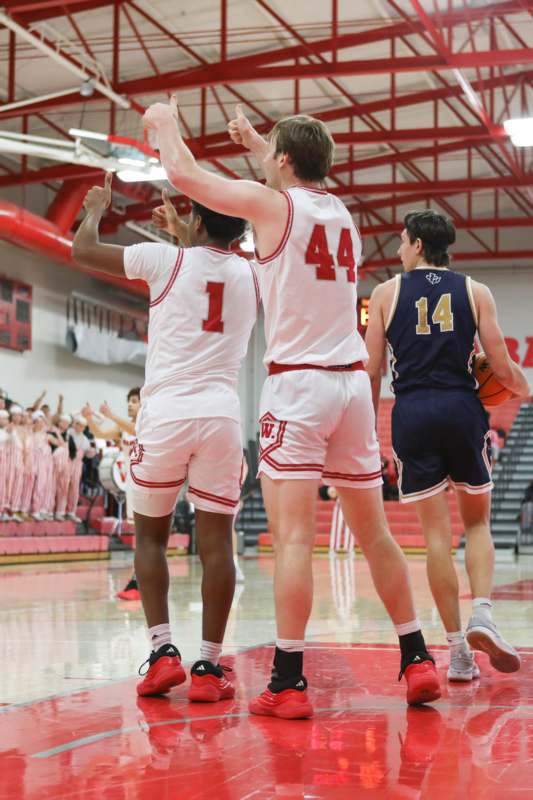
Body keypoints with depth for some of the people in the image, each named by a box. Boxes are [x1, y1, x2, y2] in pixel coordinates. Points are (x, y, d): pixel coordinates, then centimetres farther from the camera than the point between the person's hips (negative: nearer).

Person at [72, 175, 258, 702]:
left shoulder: (165, 259, 1)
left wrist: (96, 207, 30)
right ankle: (208, 668, 0)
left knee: (150, 534, 12)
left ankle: (163, 652, 2)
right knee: (216, 541, 3)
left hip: (165, 415, -2)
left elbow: (82, 250, 11)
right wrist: (186, 240, 47)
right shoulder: (252, 277, 12)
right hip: (222, 416, 2)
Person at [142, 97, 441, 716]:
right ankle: (418, 660, 15)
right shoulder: (341, 212, 15)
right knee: (374, 533, 12)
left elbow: (183, 173, 4)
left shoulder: (271, 202, -4)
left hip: (296, 384, -6)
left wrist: (165, 124, 22)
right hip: (352, 382, 6)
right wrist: (255, 142, 47)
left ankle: (288, 683, -12)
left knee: (293, 534, -10)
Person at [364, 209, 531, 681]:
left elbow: (371, 372, 4)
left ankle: (458, 650, 3)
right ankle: (482, 615, -7)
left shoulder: (387, 293, 7)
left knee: (437, 532, 3)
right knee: (477, 522, 16)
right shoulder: (475, 292, 7)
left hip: (412, 413, 0)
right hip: (462, 410, 0)